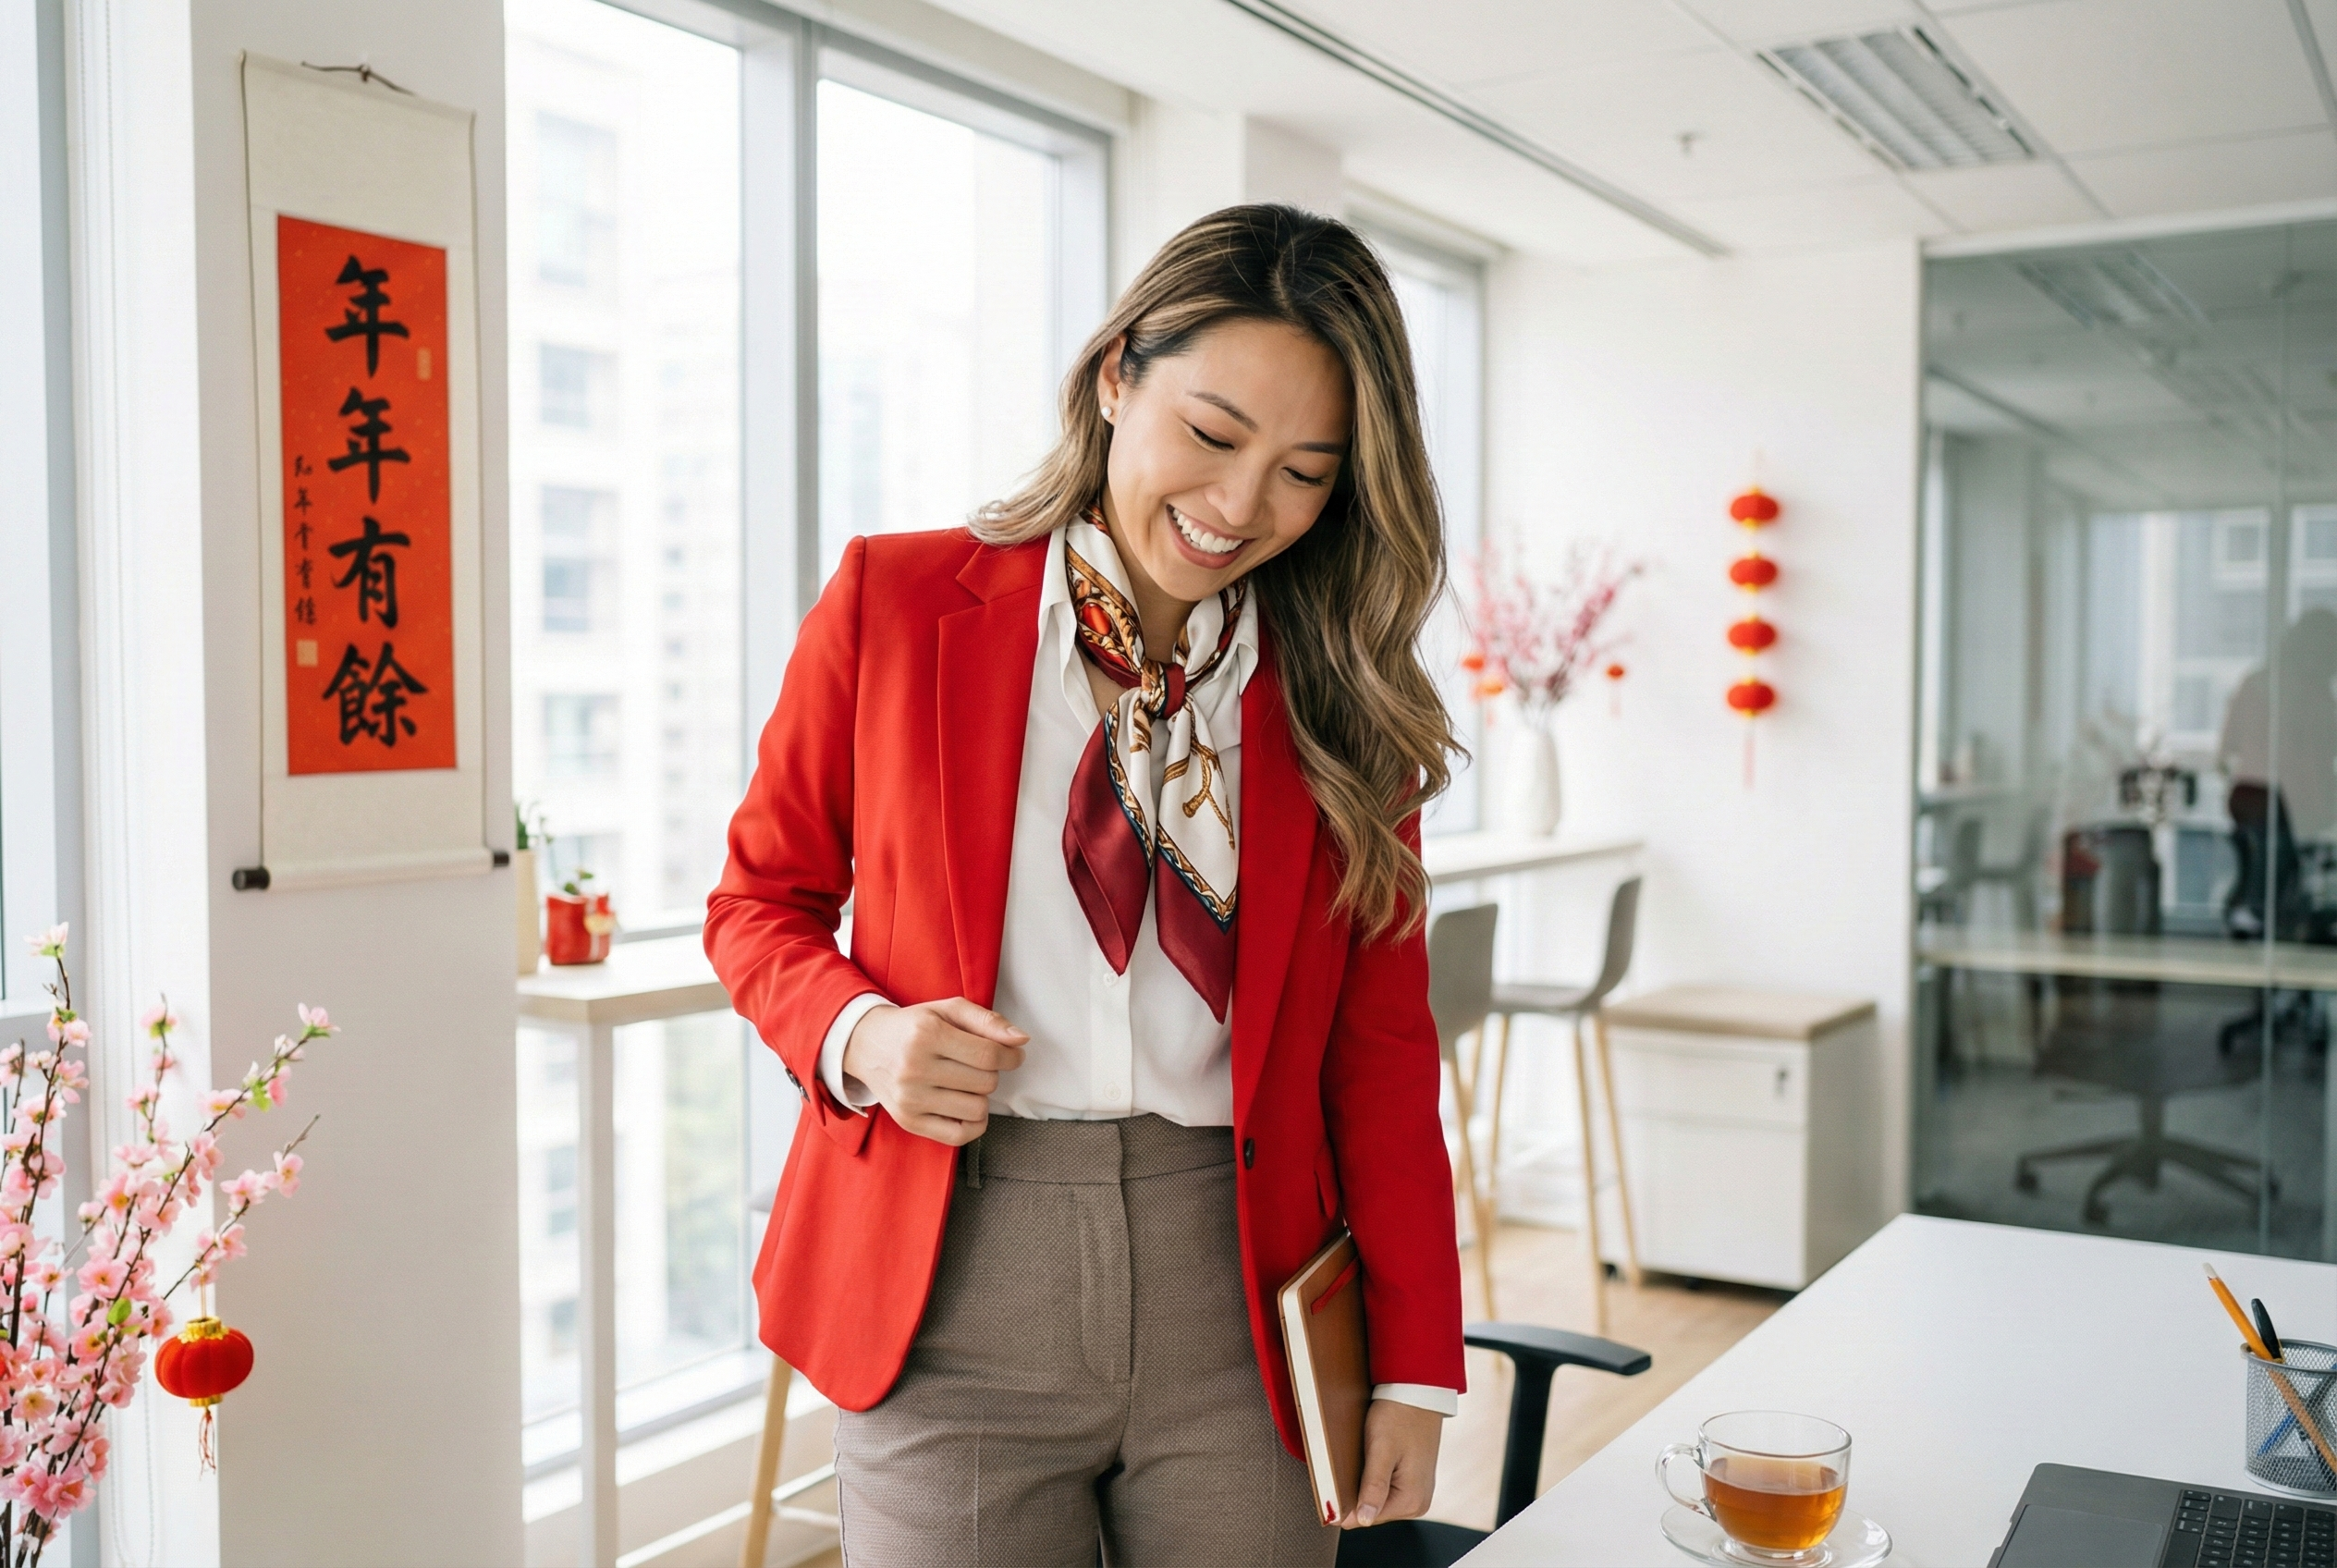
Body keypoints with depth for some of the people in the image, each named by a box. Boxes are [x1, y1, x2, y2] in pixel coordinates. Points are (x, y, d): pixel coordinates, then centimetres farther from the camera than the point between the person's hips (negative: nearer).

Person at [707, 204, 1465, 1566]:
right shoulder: (894, 602, -2)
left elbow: (1381, 1037, 5)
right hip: (950, 1295, -1)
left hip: (1240, 1299, 2)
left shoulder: (1340, 694, 3)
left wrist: (1417, 1365, 3)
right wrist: (858, 1036, -13)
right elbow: (762, 899, 8)